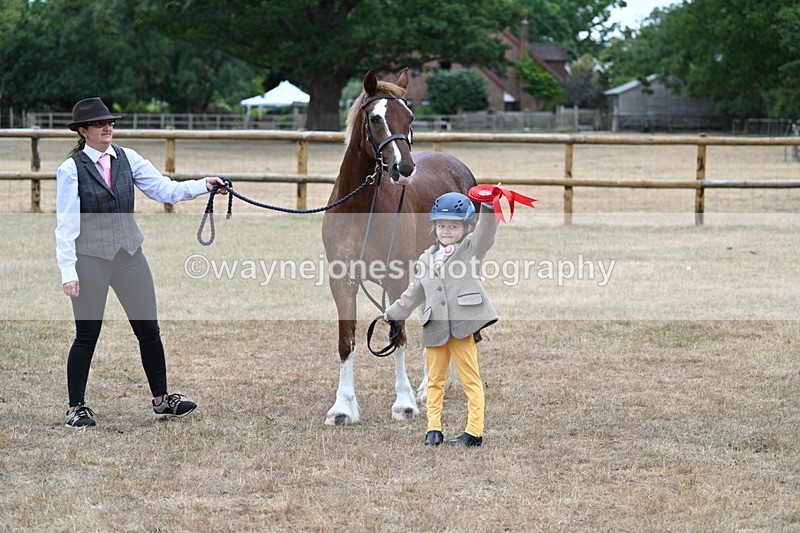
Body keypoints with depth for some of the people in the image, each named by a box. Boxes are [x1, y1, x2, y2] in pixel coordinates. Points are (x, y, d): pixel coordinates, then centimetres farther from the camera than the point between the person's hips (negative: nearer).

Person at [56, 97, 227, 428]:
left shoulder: (127, 159, 4)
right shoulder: (71, 170, -9)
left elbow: (165, 190, 0)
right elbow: (66, 224, -11)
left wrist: (203, 186, -15)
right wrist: (68, 271, -17)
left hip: (129, 254, 5)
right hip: (90, 259, -5)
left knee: (149, 330, 7)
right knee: (87, 336, 2)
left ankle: (161, 401, 19)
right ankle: (76, 408, 14)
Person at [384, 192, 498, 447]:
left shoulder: (471, 248, 5)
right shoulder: (427, 258, 19)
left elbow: (485, 233, -15)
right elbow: (415, 292, 29)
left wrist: (488, 209, -31)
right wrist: (395, 312, 35)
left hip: (462, 326, -5)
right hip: (434, 327, 5)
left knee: (471, 379, -2)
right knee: (435, 380, 10)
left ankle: (474, 432, -1)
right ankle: (433, 428, 16)